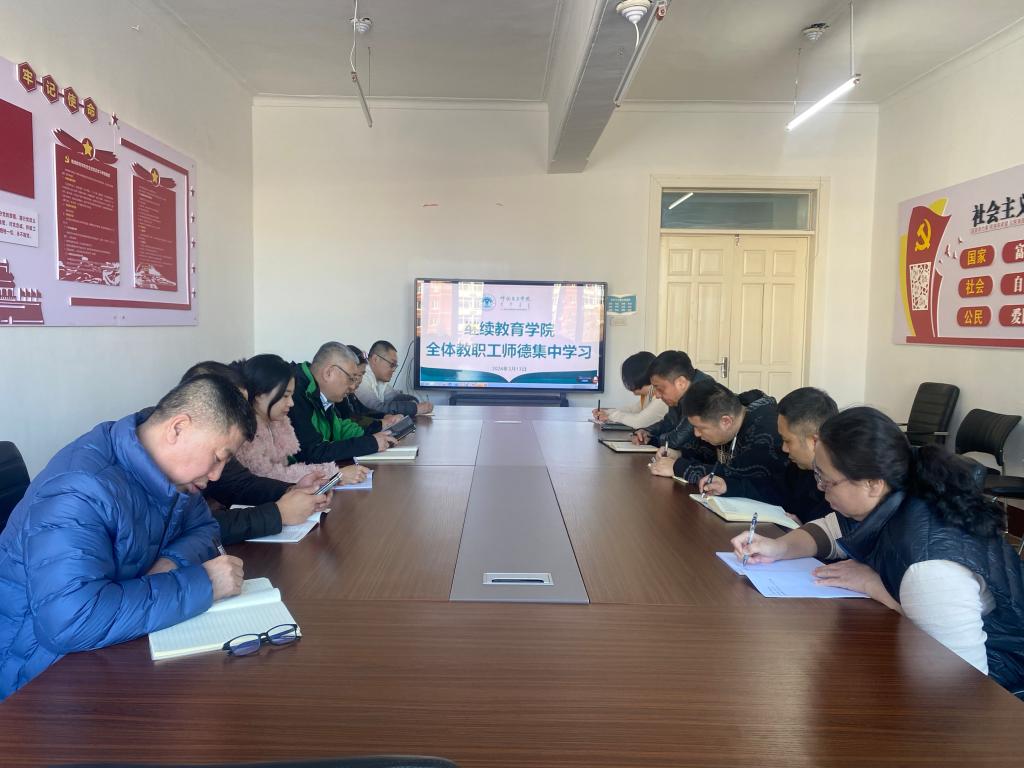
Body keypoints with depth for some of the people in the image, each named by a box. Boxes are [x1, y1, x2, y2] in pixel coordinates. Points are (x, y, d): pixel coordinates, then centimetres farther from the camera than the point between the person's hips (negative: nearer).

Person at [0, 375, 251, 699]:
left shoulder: (165, 468, -4)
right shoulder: (82, 487, -29)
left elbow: (203, 527, 10)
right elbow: (71, 620, -39)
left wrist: (172, 562, -13)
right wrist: (201, 584, -31)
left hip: (114, 650, 8)